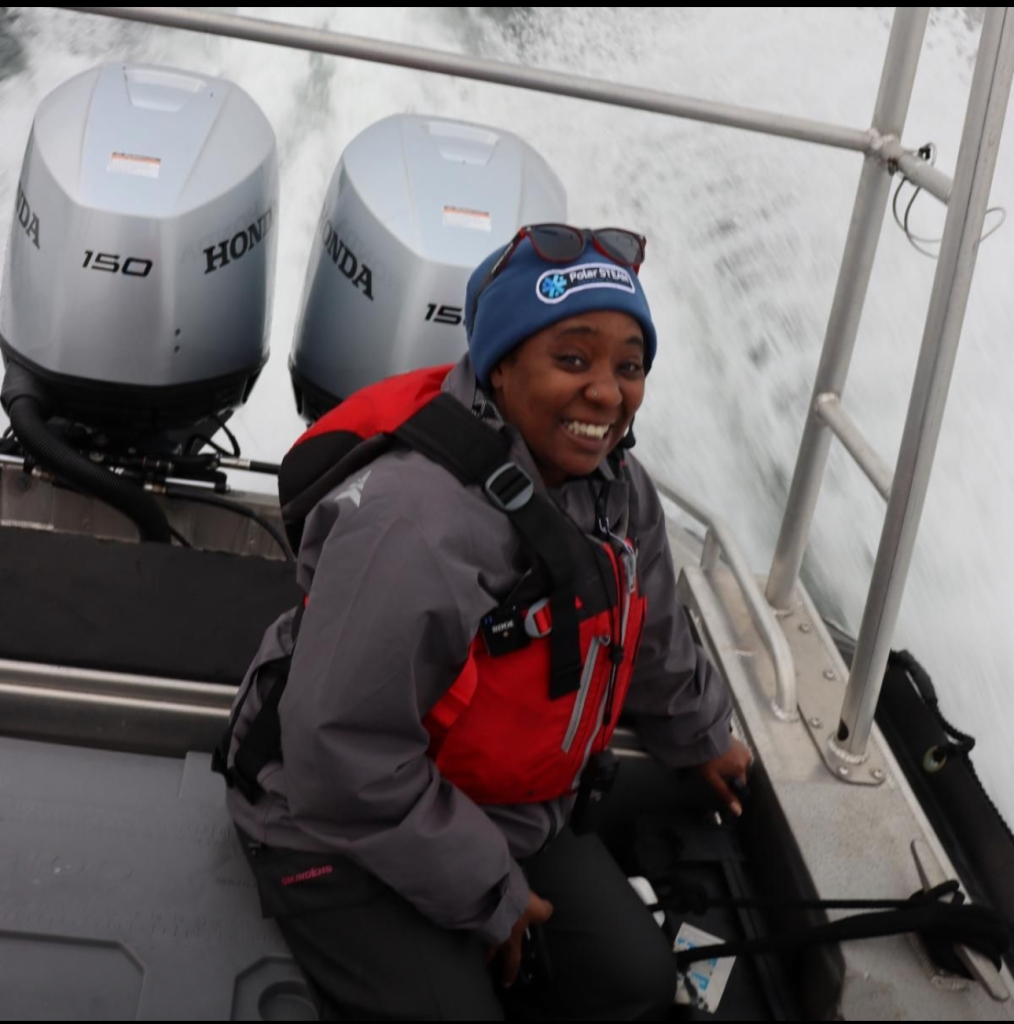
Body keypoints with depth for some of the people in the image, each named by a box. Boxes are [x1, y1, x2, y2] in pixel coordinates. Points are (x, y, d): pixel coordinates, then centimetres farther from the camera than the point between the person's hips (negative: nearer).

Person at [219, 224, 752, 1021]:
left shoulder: (619, 492, -5)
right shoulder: (410, 522, -34)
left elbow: (653, 639, 16)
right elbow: (345, 760, -32)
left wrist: (701, 739, 31)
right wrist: (486, 894, -21)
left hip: (514, 814, 8)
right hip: (346, 832, -7)